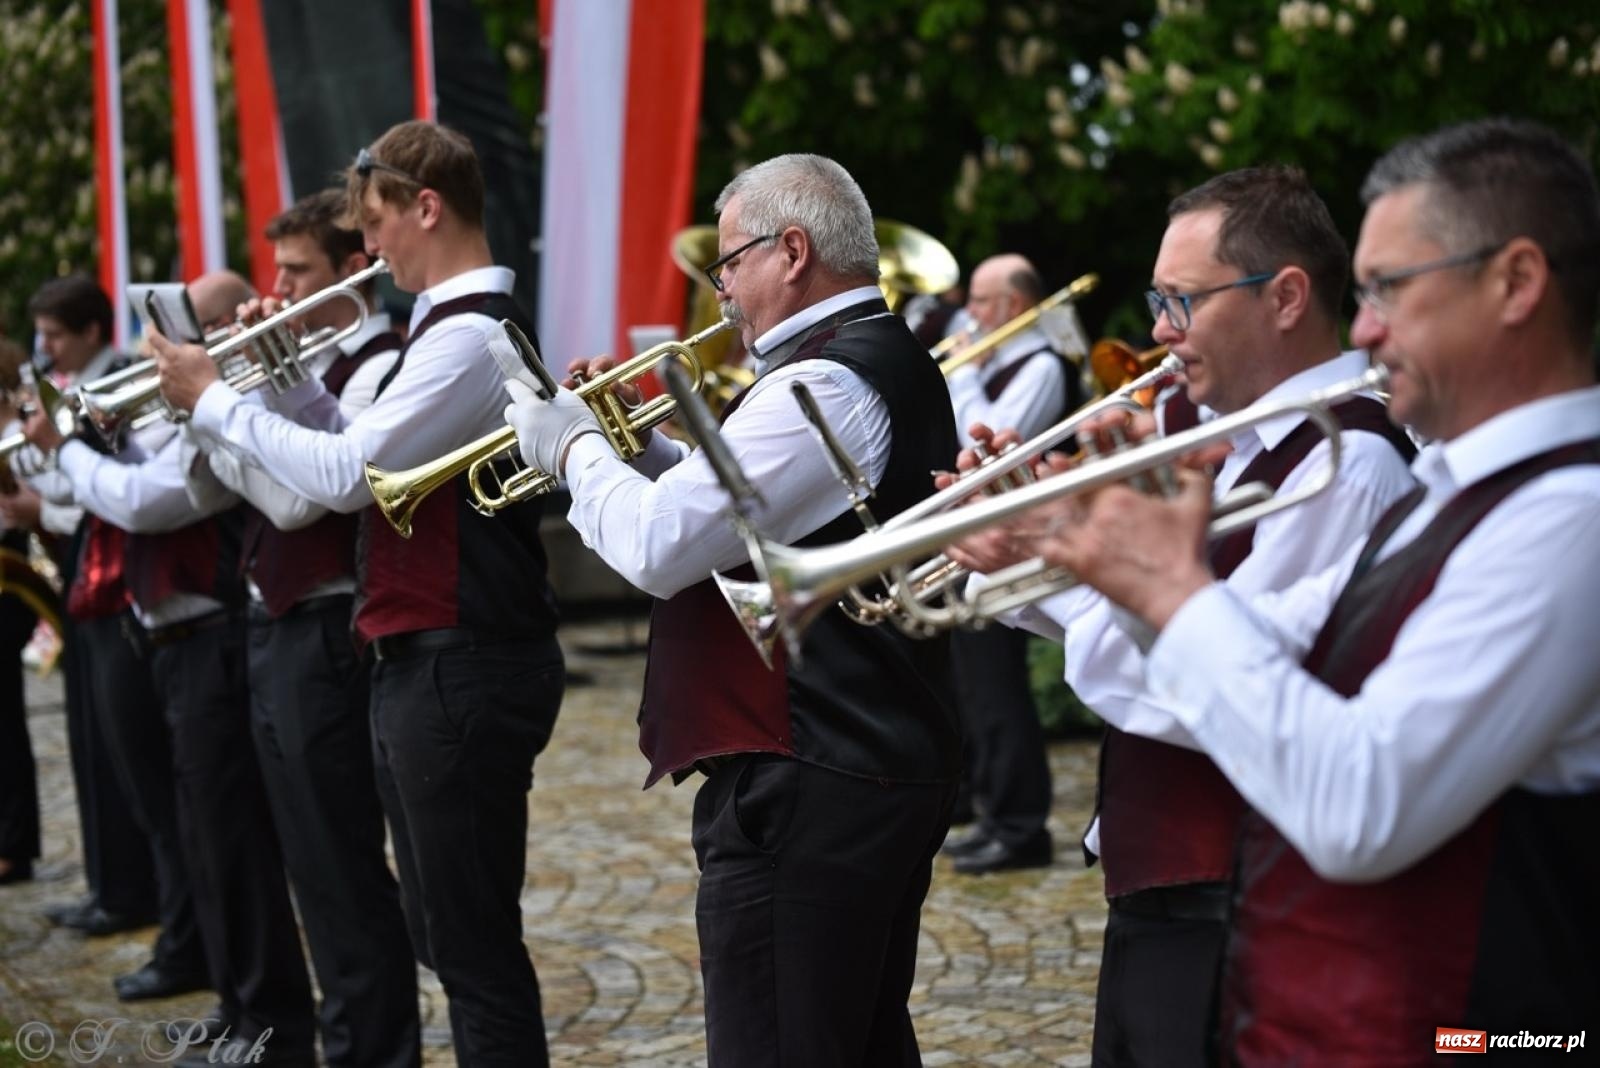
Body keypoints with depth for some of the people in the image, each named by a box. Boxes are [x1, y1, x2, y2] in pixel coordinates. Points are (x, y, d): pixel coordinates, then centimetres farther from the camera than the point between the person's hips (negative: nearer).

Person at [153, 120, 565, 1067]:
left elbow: (345, 474, -22)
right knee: (447, 931, 17)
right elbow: (369, 456, 20)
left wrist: (214, 398, -11)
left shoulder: (469, 335, -17)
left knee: (474, 940, -4)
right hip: (431, 662, 11)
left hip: (461, 670, -11)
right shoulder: (456, 325, 16)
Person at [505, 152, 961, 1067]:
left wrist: (574, 447, -6)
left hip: (802, 789, -11)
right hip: (890, 768, 11)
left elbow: (660, 547, -22)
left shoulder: (821, 385, -18)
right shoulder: (891, 360, 16)